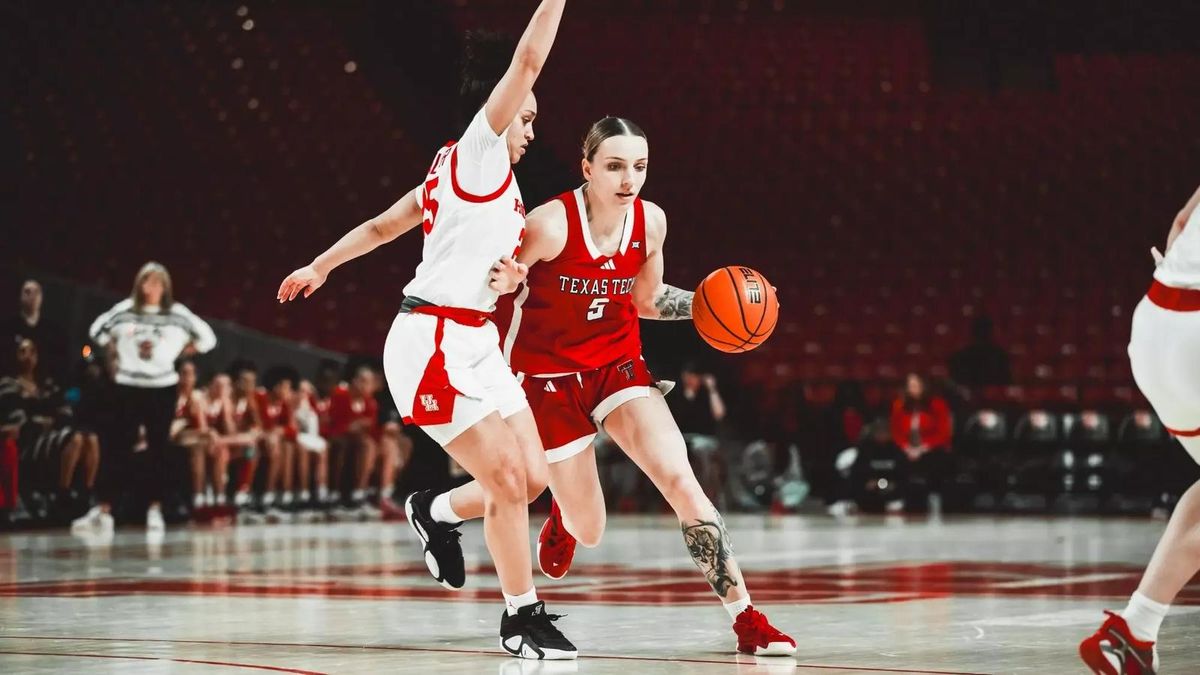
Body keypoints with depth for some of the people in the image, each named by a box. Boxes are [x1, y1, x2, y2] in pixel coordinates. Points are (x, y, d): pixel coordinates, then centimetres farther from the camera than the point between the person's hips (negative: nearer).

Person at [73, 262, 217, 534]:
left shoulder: (177, 314, 0)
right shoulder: (124, 310, 1)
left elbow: (207, 338, 7)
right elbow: (97, 330, 15)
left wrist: (179, 353, 4)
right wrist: (115, 353, 10)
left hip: (163, 389, 0)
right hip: (129, 387, 0)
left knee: (158, 449, 2)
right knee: (119, 448, -3)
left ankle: (155, 509, 8)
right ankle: (103, 510, -3)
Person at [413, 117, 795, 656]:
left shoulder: (651, 222, -6)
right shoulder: (551, 225, -23)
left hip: (619, 365, 4)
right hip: (549, 375, -4)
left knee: (680, 480, -18)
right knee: (588, 530, 5)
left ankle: (745, 617, -11)